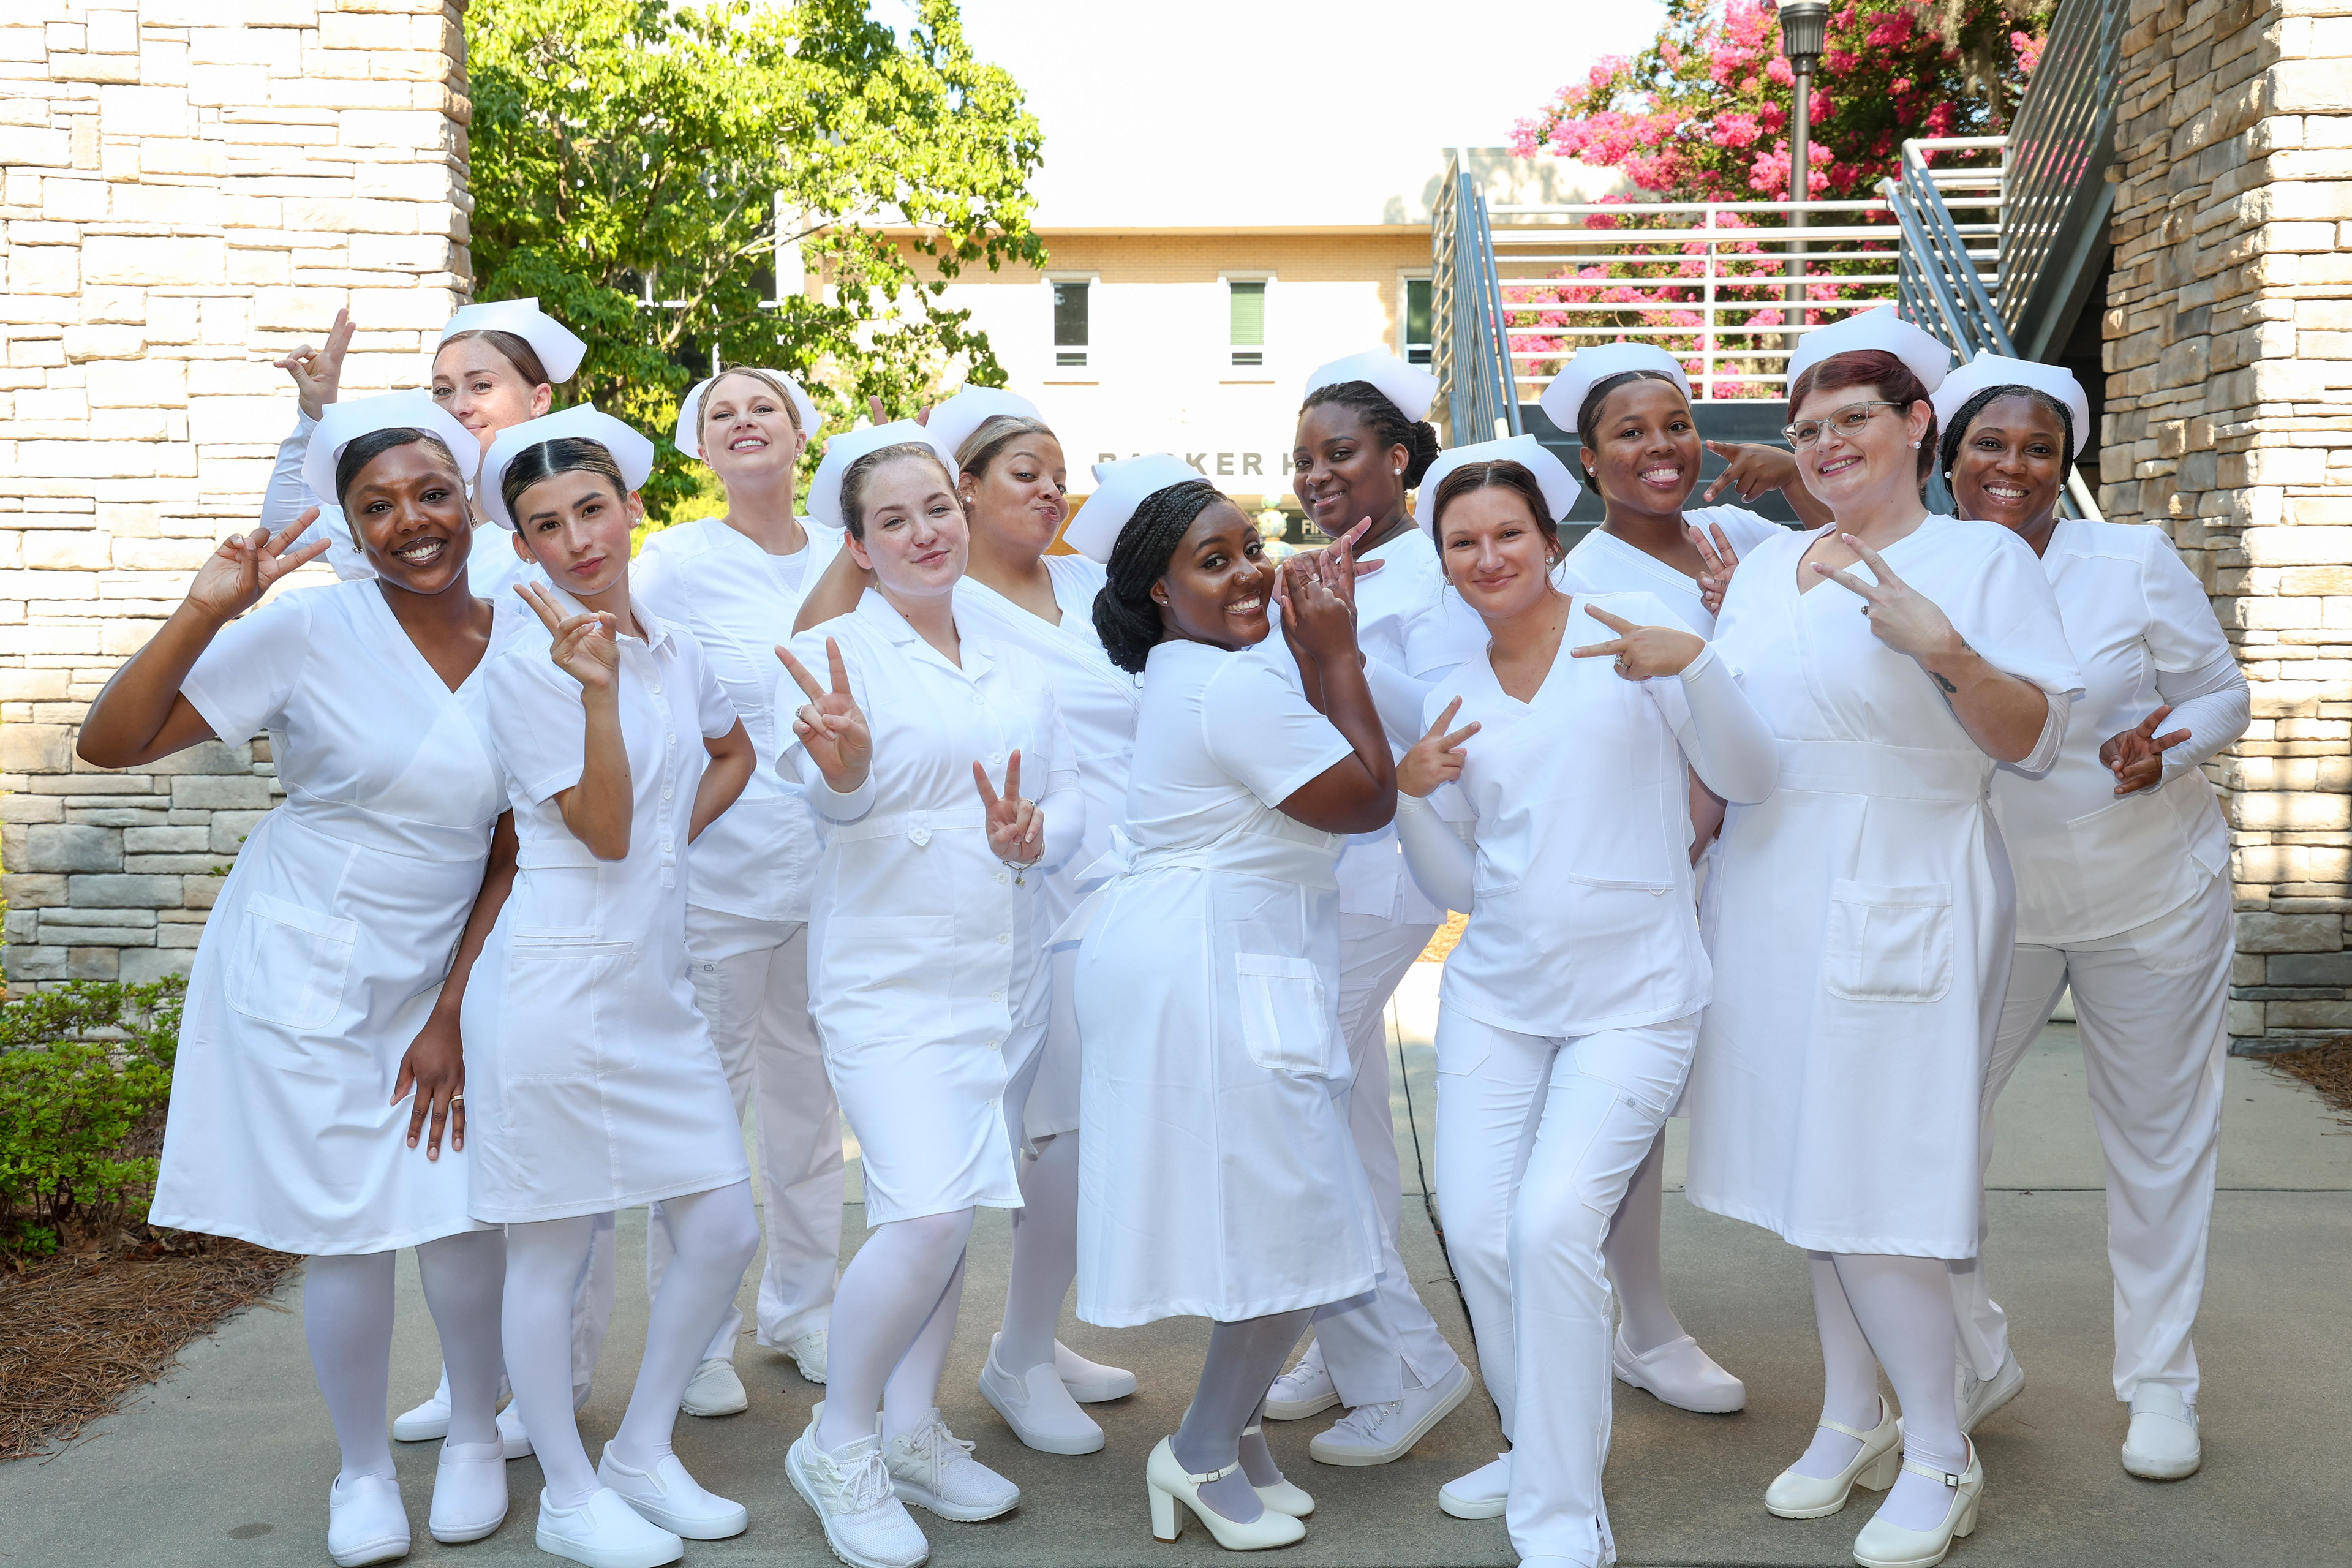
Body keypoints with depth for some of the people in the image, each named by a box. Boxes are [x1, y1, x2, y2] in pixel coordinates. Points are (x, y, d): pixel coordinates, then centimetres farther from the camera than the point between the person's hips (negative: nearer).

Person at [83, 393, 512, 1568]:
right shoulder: (310, 630, -13)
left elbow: (515, 854, 2)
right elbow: (108, 743, -14)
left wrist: (451, 1014, -1)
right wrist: (205, 611, -24)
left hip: (442, 971, 3)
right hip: (306, 963, -3)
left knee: (460, 1208, 2)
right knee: (348, 1227, 0)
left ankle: (476, 1435, 27)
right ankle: (362, 1471, 22)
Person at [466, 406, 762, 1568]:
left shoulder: (671, 647, 9)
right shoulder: (525, 659, -9)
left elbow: (733, 755, 28)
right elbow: (602, 830, -14)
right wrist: (597, 687, -25)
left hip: (654, 978, 7)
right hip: (560, 977, -7)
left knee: (722, 1228, 7)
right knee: (550, 1249, 4)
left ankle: (643, 1457, 24)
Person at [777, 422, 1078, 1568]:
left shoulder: (1015, 667, 13)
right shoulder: (836, 652, -6)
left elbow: (1071, 795, 14)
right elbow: (829, 789, -22)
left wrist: (1035, 837, -9)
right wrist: (846, 768, -46)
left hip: (1006, 968, 6)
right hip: (890, 970, -6)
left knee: (948, 1211, 13)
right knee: (926, 1209, -17)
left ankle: (911, 1431, 29)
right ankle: (837, 1445, 4)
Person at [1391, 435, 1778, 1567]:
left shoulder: (1631, 629, -3)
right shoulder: (1455, 695, 11)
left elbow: (1749, 781, -8)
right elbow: (1463, 885, 14)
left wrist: (1694, 664, -23)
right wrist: (1410, 795, -4)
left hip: (1632, 999, -5)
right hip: (1496, 996, 5)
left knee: (1551, 1223, -18)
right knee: (1477, 1231, -2)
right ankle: (1540, 1445, 25)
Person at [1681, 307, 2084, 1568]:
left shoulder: (1981, 556, -2)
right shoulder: (1765, 566, 14)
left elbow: (2035, 740, -10)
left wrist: (1940, 646, -24)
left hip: (1898, 902, -5)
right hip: (1770, 893, 6)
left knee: (1870, 1179, -7)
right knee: (1806, 1158, 9)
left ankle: (1941, 1453, 8)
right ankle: (1853, 1416, 24)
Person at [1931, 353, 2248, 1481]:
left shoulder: (2135, 561, -10)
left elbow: (2222, 696, -3)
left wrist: (2161, 753, -24)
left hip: (2151, 898, -1)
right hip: (1985, 906, 1)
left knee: (2159, 1136, 9)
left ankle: (2158, 1384, 27)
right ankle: (1976, 1359, 17)